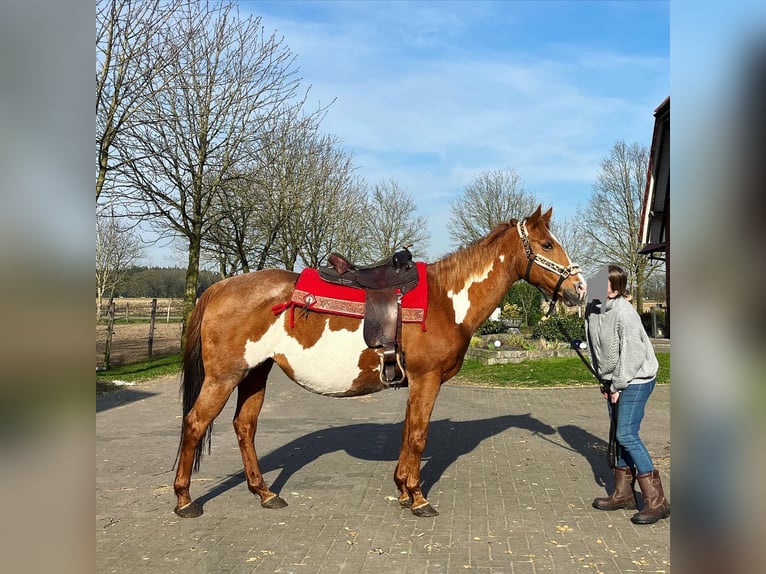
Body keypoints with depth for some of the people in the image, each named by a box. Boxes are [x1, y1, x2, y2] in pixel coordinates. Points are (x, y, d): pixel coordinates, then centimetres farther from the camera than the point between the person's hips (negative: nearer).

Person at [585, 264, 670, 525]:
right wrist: (605, 383, 9)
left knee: (627, 435, -12)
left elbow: (631, 353, -20)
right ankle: (623, 494, 22)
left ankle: (656, 501, -4)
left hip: (635, 379, -8)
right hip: (613, 381, 8)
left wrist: (618, 386, -15)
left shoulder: (623, 311, -21)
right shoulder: (592, 310, 3)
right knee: (618, 436, 11)